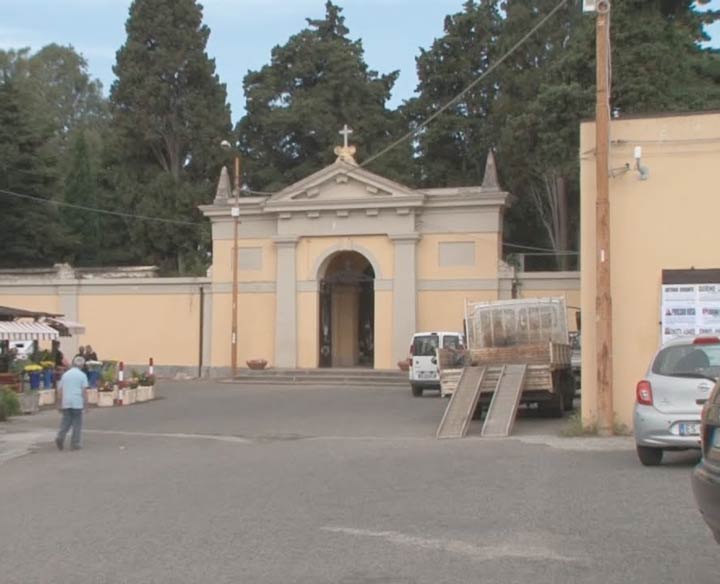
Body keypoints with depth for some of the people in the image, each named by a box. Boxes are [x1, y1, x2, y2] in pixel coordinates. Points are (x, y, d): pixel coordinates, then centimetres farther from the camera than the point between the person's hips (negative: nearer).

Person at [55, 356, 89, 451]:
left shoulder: (65, 374, 10)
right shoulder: (82, 375, -1)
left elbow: (60, 390, 10)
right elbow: (84, 391, -7)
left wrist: (59, 404, 16)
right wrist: (85, 404, -2)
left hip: (66, 403, 3)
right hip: (77, 403, -3)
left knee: (66, 422, 11)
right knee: (77, 423, 5)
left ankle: (60, 437, -11)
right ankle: (75, 443, 5)